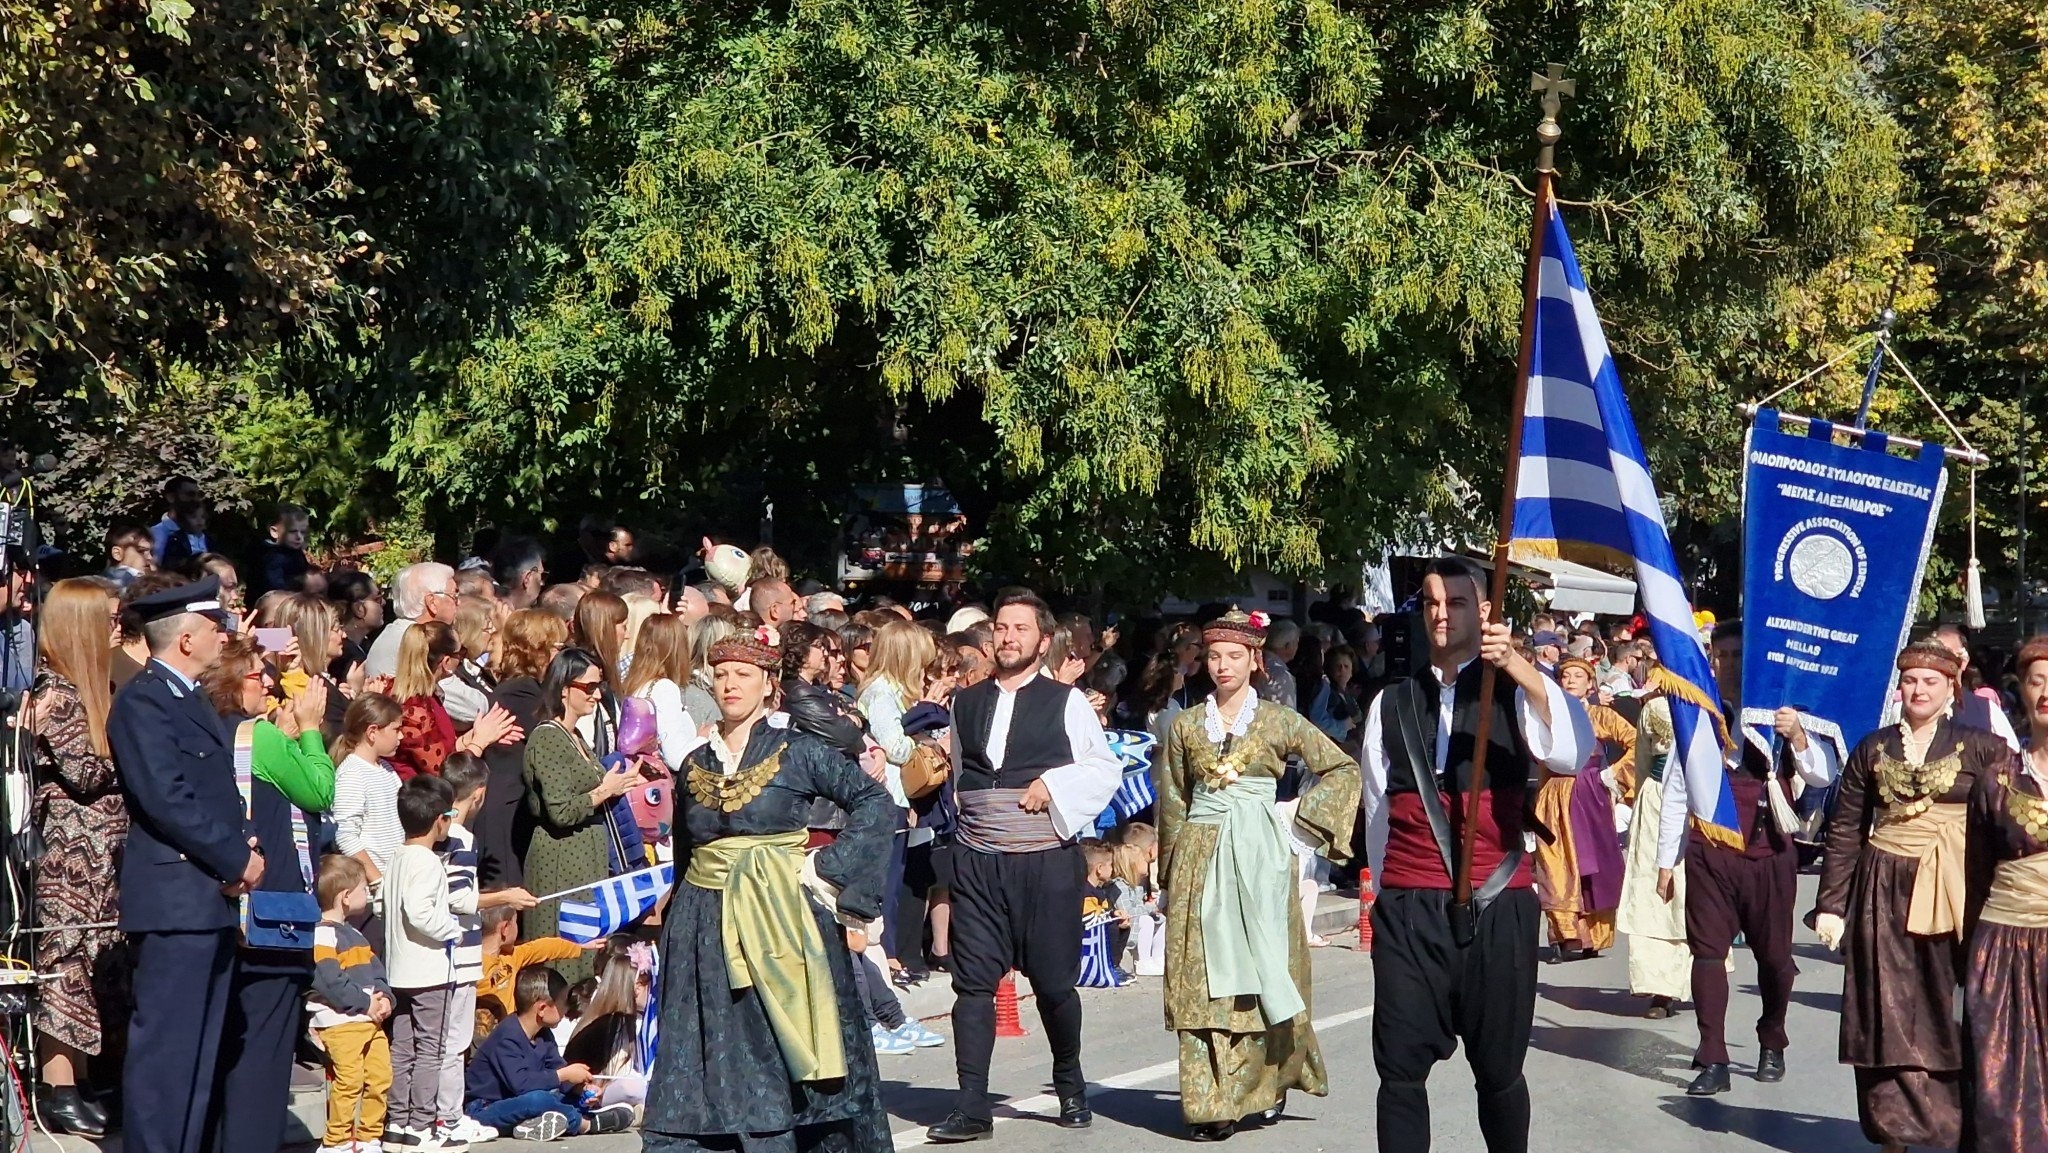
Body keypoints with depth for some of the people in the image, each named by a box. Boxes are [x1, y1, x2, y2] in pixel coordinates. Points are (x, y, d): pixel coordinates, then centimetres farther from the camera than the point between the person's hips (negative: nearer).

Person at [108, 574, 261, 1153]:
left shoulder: (192, 699, 18)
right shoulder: (143, 701, -11)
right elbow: (168, 799, -19)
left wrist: (241, 850, 2)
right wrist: (238, 859, -13)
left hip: (213, 895, 10)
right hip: (174, 898, -10)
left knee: (201, 1050, 12)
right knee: (165, 1046, -8)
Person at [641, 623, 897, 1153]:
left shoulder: (798, 753, -1)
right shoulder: (695, 765, 11)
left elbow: (875, 802, -4)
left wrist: (828, 868, -9)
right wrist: (672, 923, 15)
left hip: (783, 923, -3)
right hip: (706, 926, 3)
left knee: (788, 1048, -2)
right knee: (711, 1059, 0)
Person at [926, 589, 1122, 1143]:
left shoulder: (1066, 702, 3)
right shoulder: (965, 703, 13)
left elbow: (1106, 768, 3)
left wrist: (1055, 785, -11)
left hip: (1047, 860, -3)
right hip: (977, 862, 3)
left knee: (1053, 982, 4)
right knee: (973, 981, -4)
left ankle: (1071, 1087, 26)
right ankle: (971, 1107, -5)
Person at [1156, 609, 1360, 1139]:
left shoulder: (1279, 721, 3)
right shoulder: (1186, 726, 8)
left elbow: (1343, 768, 6)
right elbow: (1172, 802, 13)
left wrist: (1303, 824, -1)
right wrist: (1171, 873, 11)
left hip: (1260, 858, -1)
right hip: (1201, 861, 1)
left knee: (1263, 971, 0)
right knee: (1204, 977, -3)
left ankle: (1267, 1083, 15)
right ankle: (1211, 1102, -2)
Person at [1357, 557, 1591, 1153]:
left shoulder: (1515, 691, 4)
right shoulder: (1392, 704, 13)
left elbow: (1572, 752, -17)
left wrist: (1518, 668, -29)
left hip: (1497, 907, -2)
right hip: (1407, 908, 2)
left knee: (1499, 1069, 5)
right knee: (1401, 1068, -2)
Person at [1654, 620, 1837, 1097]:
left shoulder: (1781, 715, 4)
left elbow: (1823, 775, -3)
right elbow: (1675, 792, 8)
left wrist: (1797, 736, -21)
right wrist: (1666, 861, 6)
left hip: (1770, 853, 0)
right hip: (1710, 852, 0)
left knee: (1774, 953, 7)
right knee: (1708, 951, -4)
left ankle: (1772, 1045, 28)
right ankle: (1713, 1061, -2)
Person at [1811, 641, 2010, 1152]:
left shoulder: (1981, 748, 2)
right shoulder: (1872, 750, 9)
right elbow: (1845, 832, 10)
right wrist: (1831, 904, 4)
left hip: (1954, 896, -2)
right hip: (1884, 894, 2)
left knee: (1951, 1014, -3)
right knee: (1889, 1017, 3)